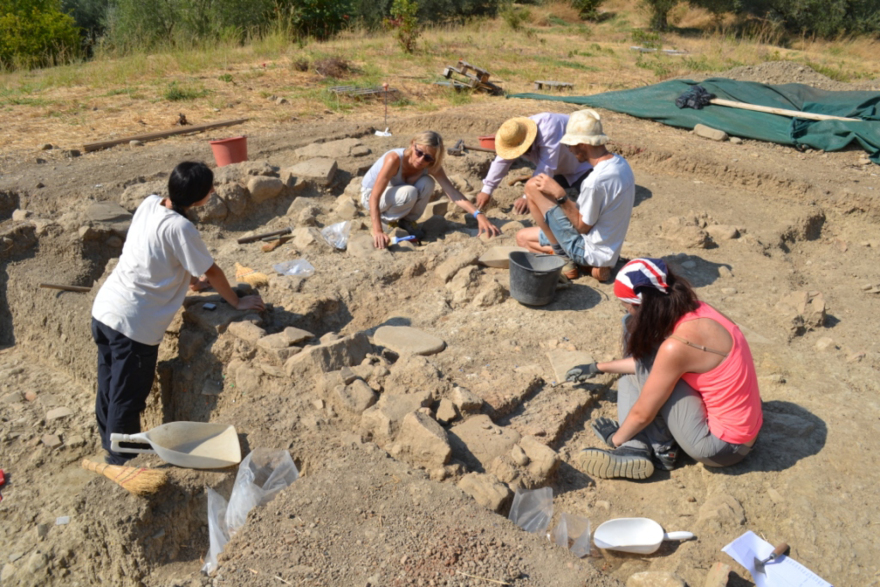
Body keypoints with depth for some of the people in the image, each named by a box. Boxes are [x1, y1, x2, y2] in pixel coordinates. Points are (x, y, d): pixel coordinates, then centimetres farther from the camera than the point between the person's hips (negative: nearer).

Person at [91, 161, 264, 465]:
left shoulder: (149, 203, 0)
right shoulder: (179, 228, -22)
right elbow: (212, 272, -12)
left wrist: (190, 280, 19)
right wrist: (237, 302, 1)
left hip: (104, 308, 8)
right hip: (134, 324, -8)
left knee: (110, 385, 24)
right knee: (128, 396, 11)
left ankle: (109, 440, 44)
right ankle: (123, 457, 28)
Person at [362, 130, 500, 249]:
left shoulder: (432, 167, -20)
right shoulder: (395, 159, -36)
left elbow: (454, 193, -28)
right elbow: (374, 197, -40)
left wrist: (479, 215, -43)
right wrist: (378, 231, -53)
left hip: (397, 192, 5)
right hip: (370, 194, -5)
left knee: (427, 184, -26)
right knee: (409, 193, -36)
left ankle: (407, 221, -2)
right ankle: (385, 219, -6)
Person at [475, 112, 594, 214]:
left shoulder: (548, 131, -41)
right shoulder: (516, 136, -17)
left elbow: (546, 168, -41)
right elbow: (502, 161, -11)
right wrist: (486, 190, -13)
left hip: (583, 162, -7)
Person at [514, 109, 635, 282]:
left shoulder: (594, 181, -29)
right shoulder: (620, 163, 0)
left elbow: (582, 226, -19)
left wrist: (559, 195, -19)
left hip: (589, 252, -9)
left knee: (533, 186, -12)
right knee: (522, 237, 21)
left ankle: (564, 259, -6)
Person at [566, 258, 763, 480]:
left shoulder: (677, 345, -29)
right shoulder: (695, 311, -3)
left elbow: (642, 413, -17)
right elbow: (645, 363, 14)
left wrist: (616, 438, 2)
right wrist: (600, 367, 23)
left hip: (721, 446, -9)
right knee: (634, 377, 11)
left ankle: (661, 448, 1)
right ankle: (635, 450, -4)